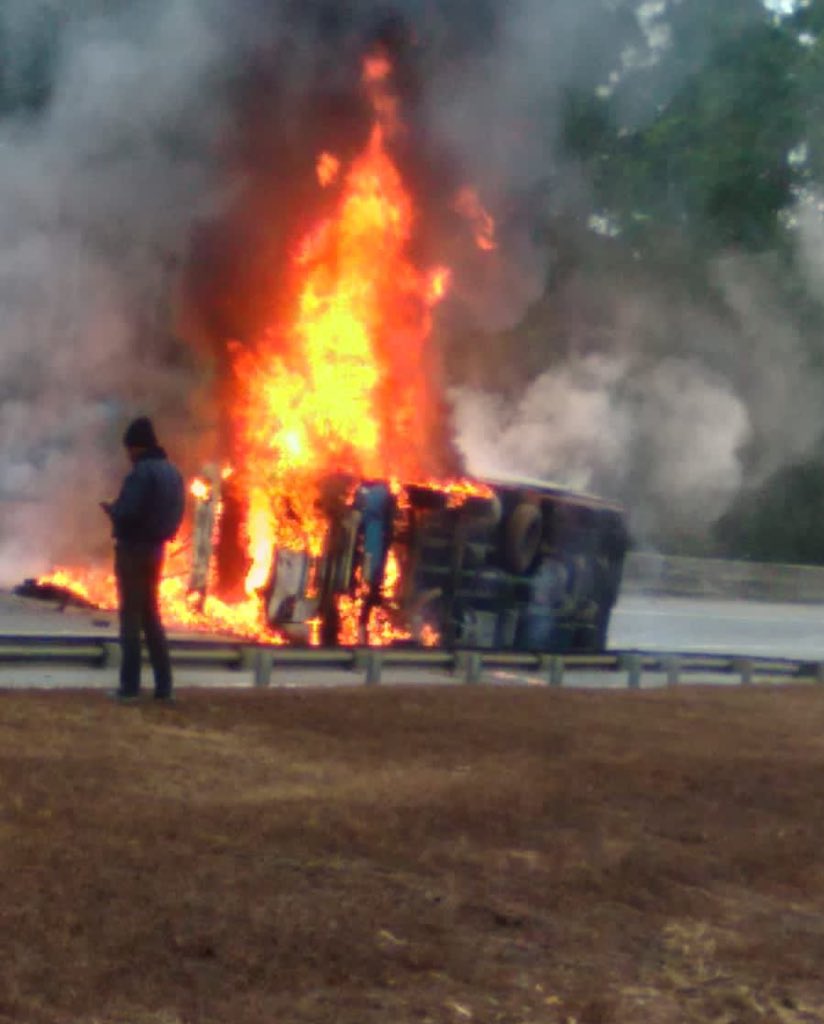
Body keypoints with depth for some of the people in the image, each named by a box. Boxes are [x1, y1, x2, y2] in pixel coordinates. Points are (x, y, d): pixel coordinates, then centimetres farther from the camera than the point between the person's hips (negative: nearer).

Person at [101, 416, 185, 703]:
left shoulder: (141, 473, -17)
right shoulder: (172, 472, 10)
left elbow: (126, 513, -24)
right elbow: (175, 515, 14)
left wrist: (110, 508, -1)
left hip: (133, 549, -8)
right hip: (156, 549, 8)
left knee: (131, 617, -4)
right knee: (150, 616, 14)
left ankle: (130, 686, -4)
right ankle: (163, 685, 11)